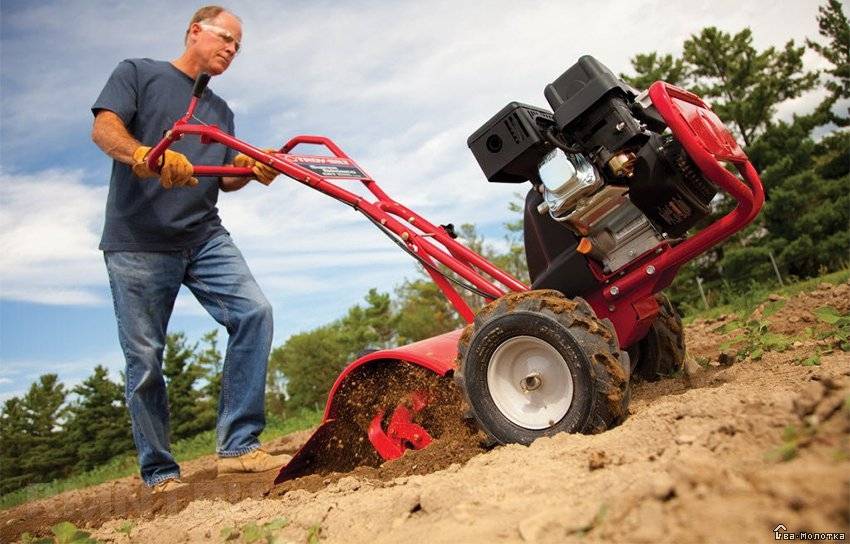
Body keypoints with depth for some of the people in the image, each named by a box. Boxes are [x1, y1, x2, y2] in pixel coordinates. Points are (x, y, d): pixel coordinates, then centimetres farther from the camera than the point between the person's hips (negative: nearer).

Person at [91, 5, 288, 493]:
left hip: (205, 237, 4)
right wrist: (147, 155, -28)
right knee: (145, 358, -3)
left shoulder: (222, 112, 25)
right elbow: (104, 129, -6)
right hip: (138, 242, -4)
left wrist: (252, 170, -4)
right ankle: (160, 473, 10)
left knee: (255, 311, -17)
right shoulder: (138, 73, 11)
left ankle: (239, 445, -12)